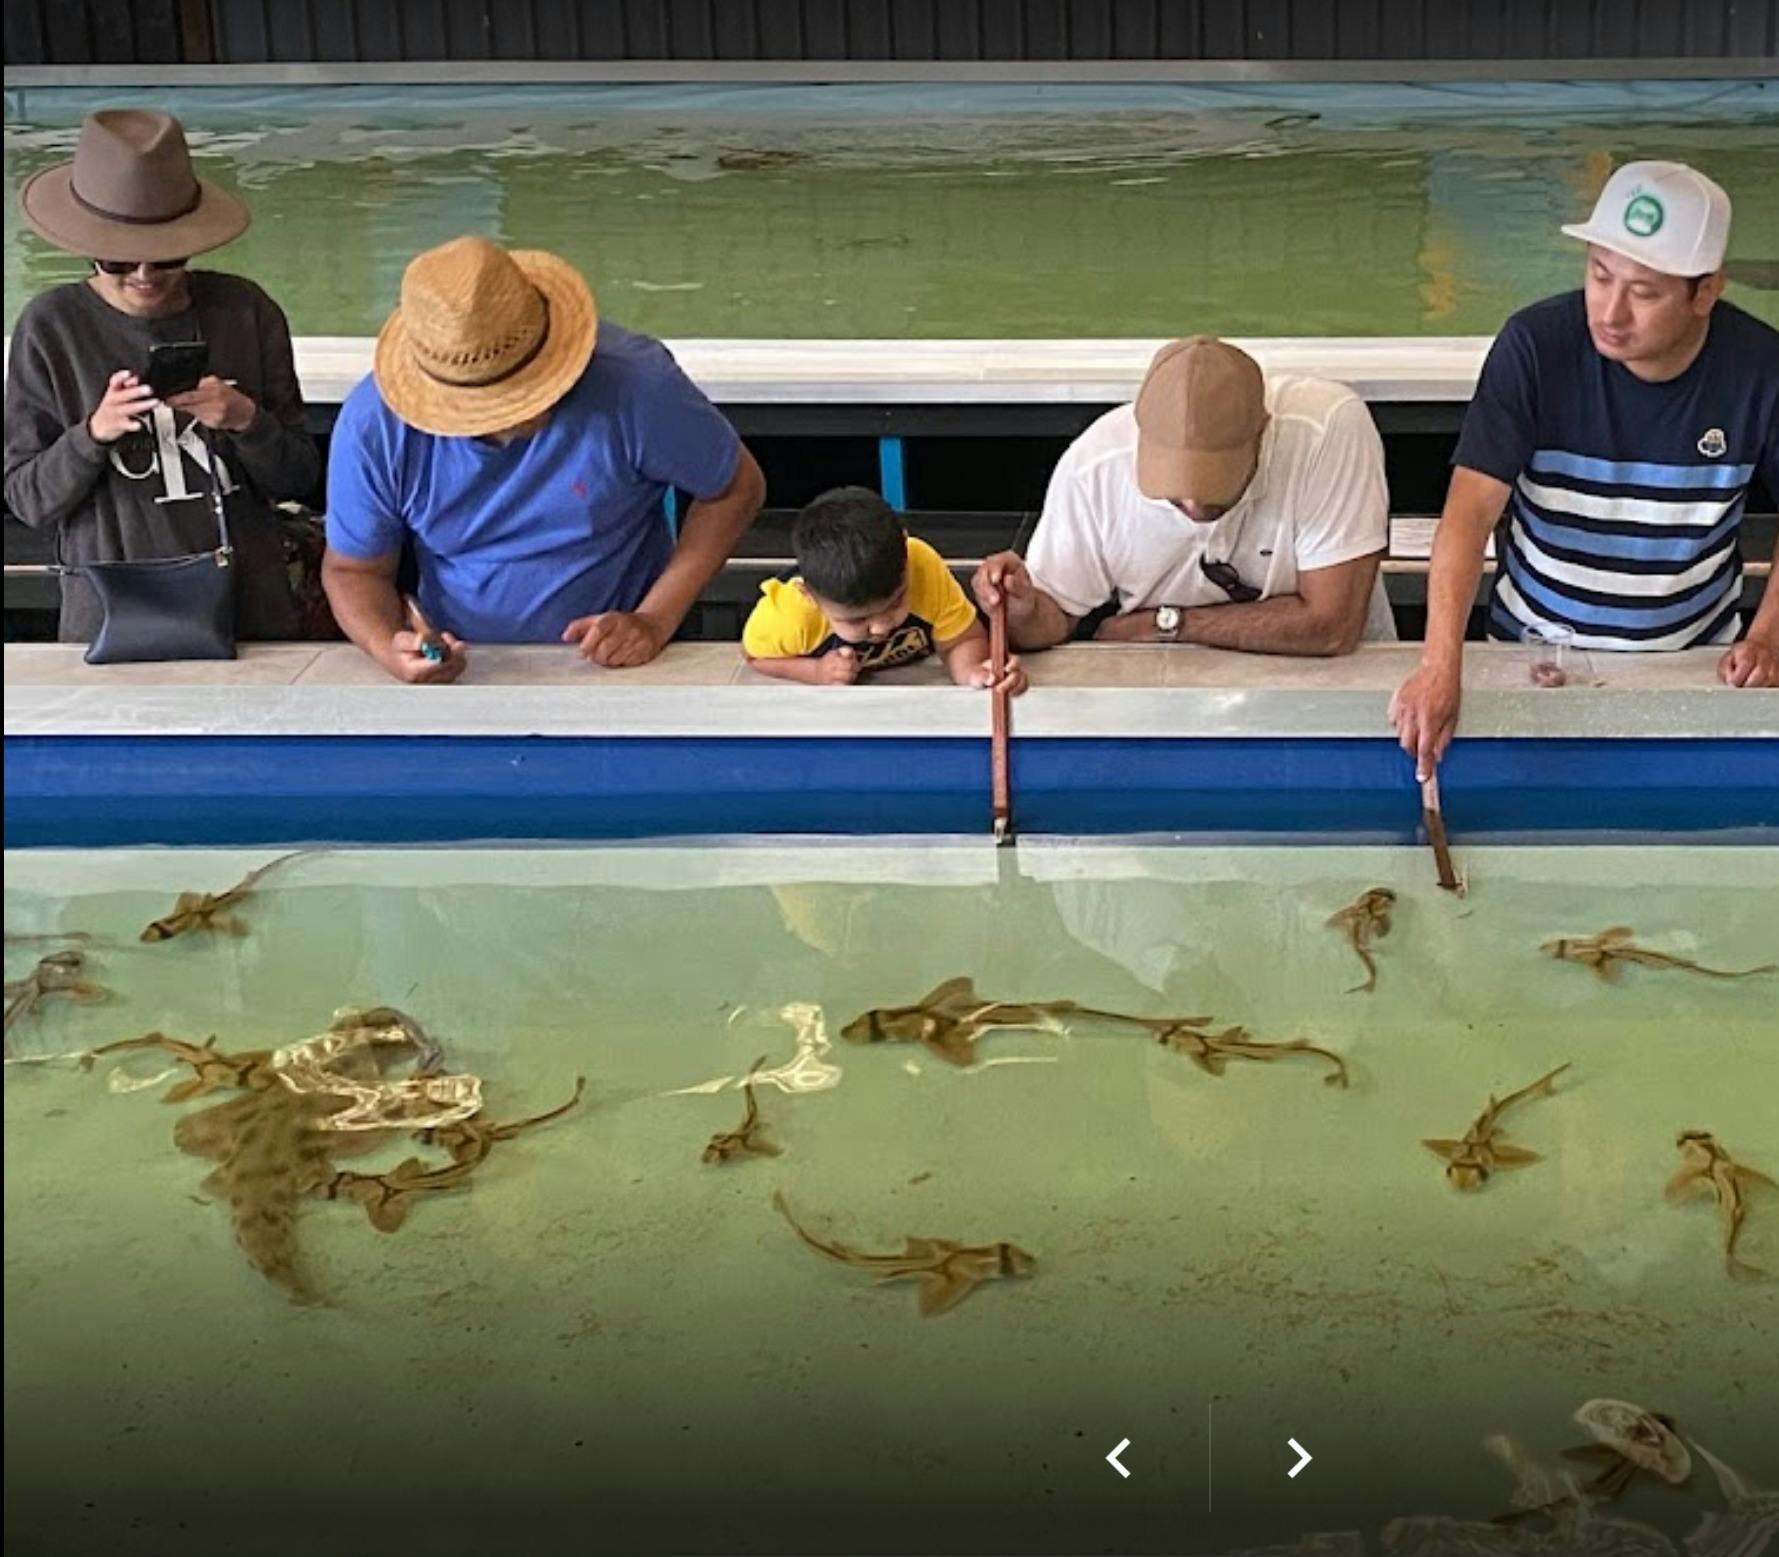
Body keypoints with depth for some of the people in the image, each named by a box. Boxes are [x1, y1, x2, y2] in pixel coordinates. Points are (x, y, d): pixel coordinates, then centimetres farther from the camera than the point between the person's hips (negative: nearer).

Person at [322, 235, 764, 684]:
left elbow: (737, 488, -2)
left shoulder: (633, 383, -16)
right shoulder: (373, 425, -10)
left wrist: (656, 622, -11)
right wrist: (388, 649, -20)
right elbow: (353, 569, 3)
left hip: (617, 666, -3)